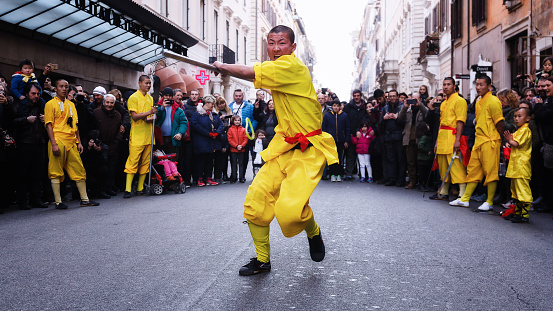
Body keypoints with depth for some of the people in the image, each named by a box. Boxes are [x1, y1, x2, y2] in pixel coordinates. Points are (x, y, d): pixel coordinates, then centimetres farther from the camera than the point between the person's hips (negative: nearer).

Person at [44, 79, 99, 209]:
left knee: (79, 170, 5)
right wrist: (54, 144, -15)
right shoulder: (50, 104, 1)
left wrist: (79, 142, 13)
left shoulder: (71, 105, 19)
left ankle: (84, 199, 11)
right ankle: (58, 202, 4)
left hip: (72, 142, 6)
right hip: (58, 142, -6)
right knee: (56, 172, -2)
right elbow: (49, 125, -6)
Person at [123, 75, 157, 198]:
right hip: (137, 136, -6)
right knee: (133, 162, -8)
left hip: (148, 136, 6)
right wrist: (149, 112, -21)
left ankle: (140, 188, 15)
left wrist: (151, 118, -4)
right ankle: (127, 189, -7)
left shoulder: (150, 98, 17)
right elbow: (134, 116, -11)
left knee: (145, 162, 7)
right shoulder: (133, 98, -3)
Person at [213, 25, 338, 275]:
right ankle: (262, 260, 18)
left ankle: (313, 232, 14)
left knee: (289, 209, -23)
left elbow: (249, 73, -18)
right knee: (255, 199, -1)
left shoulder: (291, 65, -17)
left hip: (308, 151, -8)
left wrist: (221, 66, -1)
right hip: (283, 147, 8)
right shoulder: (277, 68, 11)